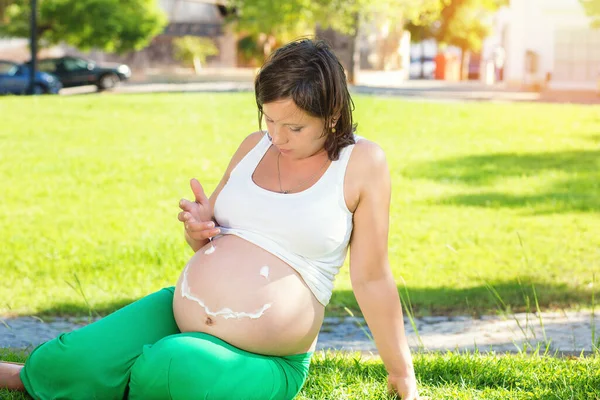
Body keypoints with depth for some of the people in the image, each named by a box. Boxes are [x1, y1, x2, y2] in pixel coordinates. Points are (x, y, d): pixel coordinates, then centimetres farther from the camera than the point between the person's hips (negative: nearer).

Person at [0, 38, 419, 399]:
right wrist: (198, 227, -4)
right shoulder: (254, 146, 7)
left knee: (175, 365, -35)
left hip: (258, 362, -4)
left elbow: (372, 278, -5)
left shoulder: (362, 162, -8)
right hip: (177, 313, 4)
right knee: (63, 362, -19)